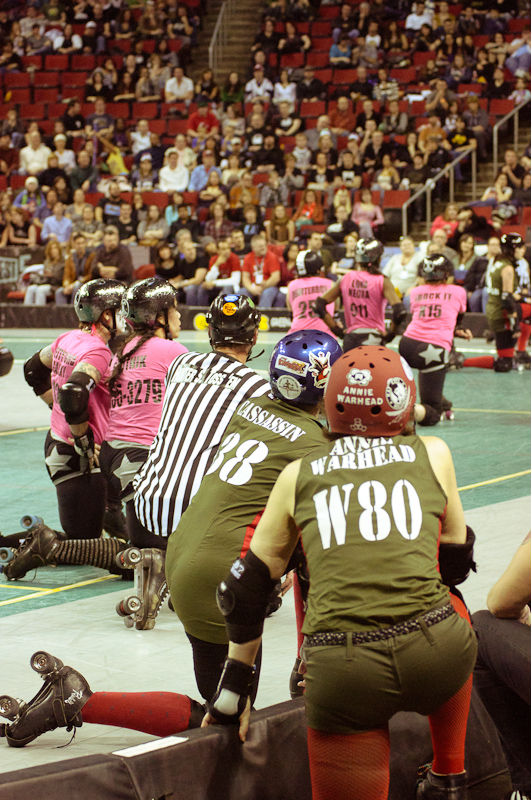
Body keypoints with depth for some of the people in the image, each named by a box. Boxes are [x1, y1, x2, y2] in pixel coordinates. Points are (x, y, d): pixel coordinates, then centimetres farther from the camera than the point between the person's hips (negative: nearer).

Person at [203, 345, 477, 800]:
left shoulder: (299, 474, 16)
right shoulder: (432, 454, 14)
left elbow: (248, 585, 20)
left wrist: (233, 688, 30)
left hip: (339, 672, 0)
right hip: (434, 656, 0)